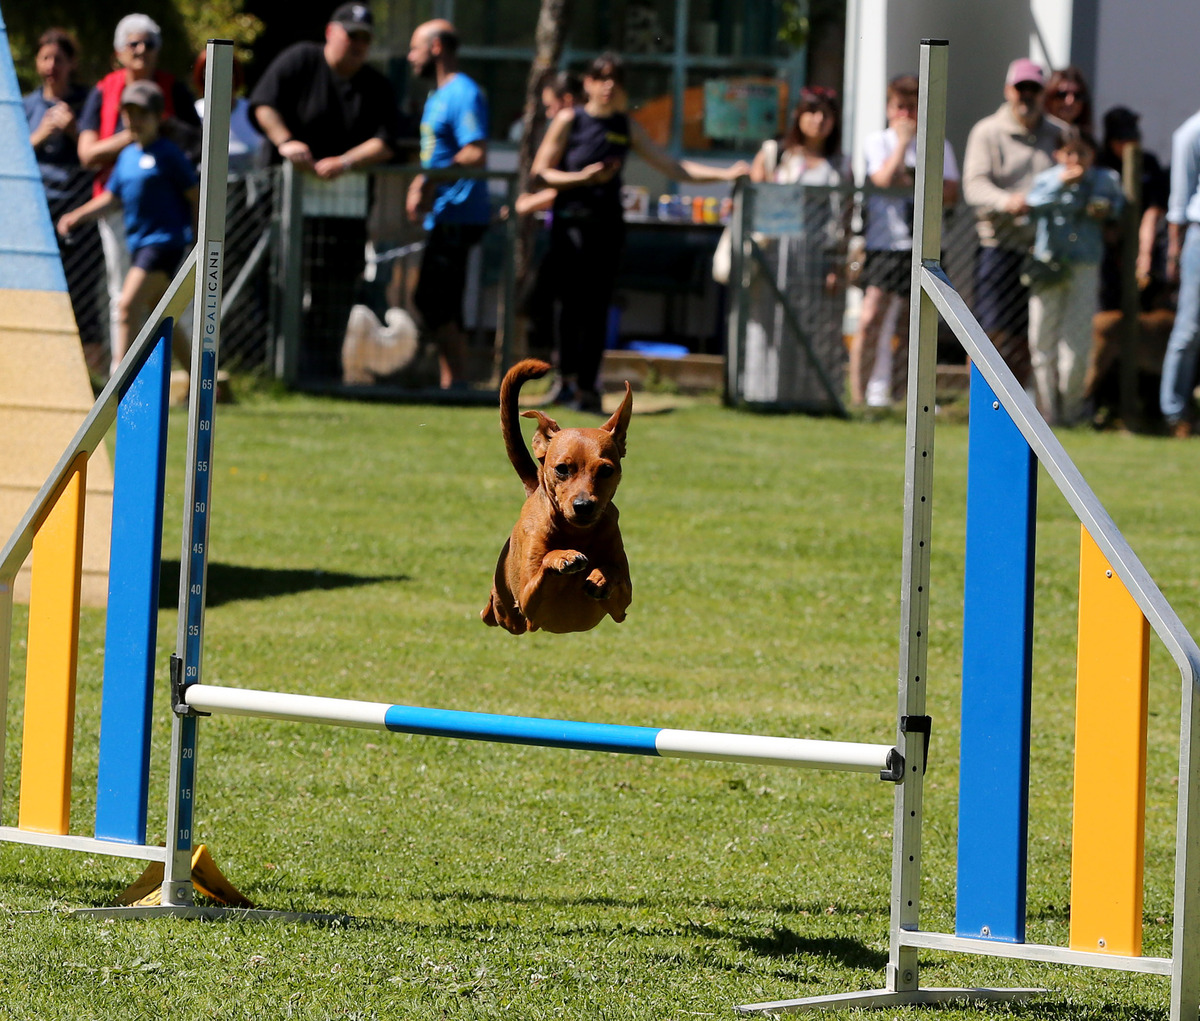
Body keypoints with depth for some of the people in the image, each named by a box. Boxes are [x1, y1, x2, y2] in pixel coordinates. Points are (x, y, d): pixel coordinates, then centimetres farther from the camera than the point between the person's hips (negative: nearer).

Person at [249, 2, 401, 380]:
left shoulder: (377, 86, 9)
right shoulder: (300, 61, 1)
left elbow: (385, 143, -1)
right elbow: (263, 104, -8)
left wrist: (344, 162, -17)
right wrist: (285, 142, -23)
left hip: (347, 196, 3)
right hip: (292, 191, -3)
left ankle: (323, 374, 6)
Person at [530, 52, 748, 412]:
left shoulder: (627, 127, 14)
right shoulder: (570, 120, 3)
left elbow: (671, 166, 16)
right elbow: (541, 172, 1)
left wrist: (724, 174, 11)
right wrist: (583, 178, -14)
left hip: (608, 224, 4)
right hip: (571, 220, -4)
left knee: (598, 306, -1)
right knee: (574, 298, -17)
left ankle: (588, 386, 4)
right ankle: (569, 379, -14)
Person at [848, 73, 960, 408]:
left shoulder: (937, 146, 12)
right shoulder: (877, 142, 7)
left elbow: (950, 193, 2)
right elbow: (883, 179, -11)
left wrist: (912, 183, -8)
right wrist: (902, 141, -6)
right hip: (884, 243, -2)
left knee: (910, 328, 4)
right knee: (870, 318, -14)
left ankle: (896, 396, 11)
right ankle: (857, 395, -10)